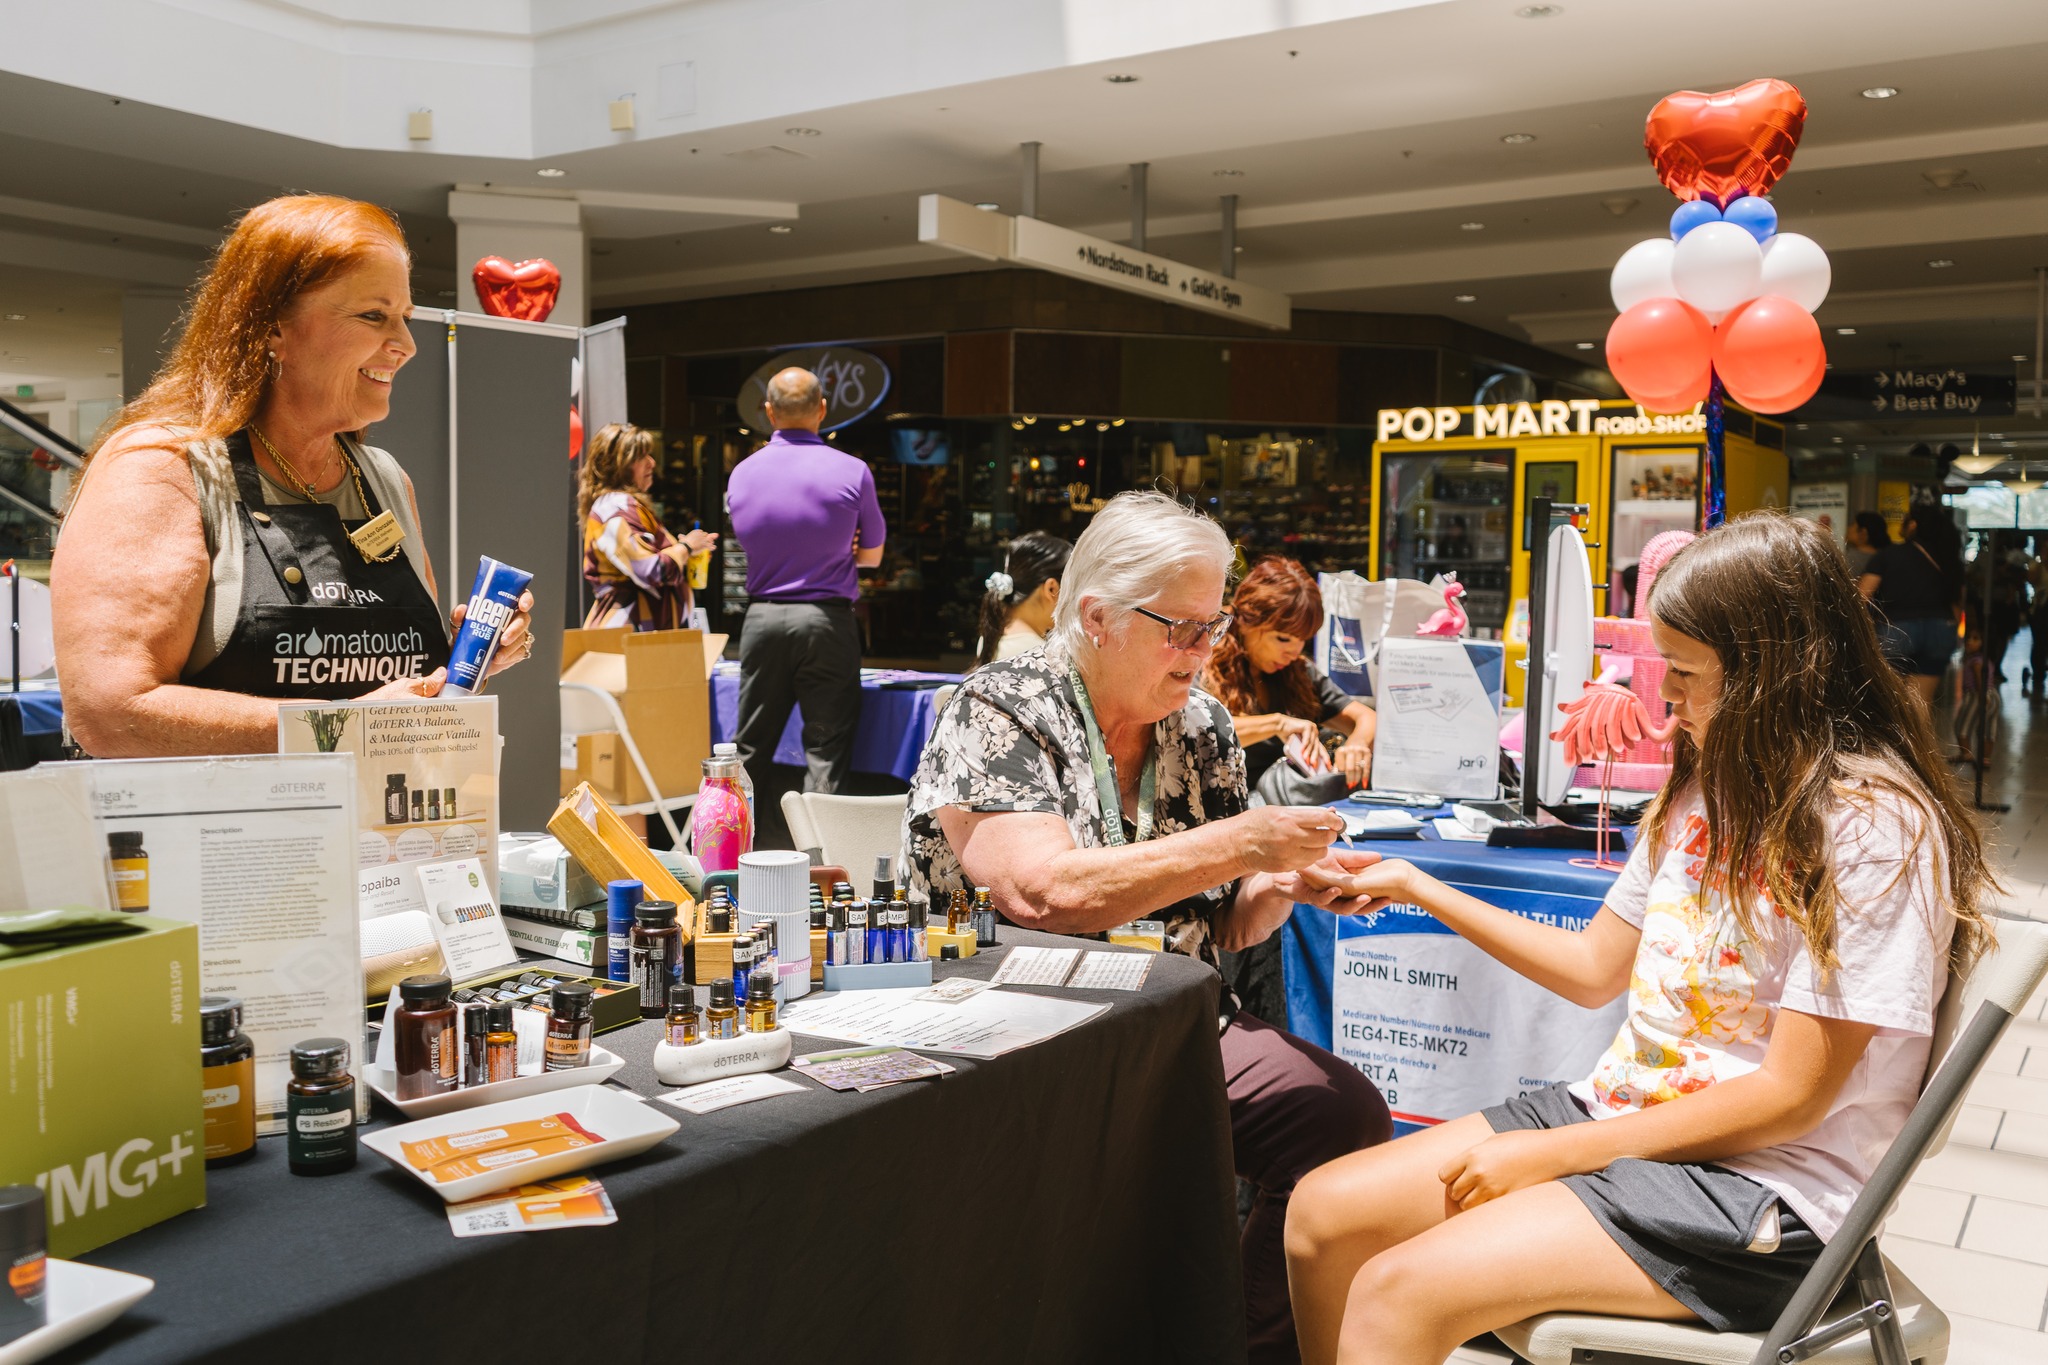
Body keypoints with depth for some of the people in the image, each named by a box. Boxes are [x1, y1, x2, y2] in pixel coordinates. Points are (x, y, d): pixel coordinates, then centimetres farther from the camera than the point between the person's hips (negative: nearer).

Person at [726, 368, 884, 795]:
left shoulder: (741, 474, 3)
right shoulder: (852, 472, -6)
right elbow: (871, 555, 6)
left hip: (762, 618, 3)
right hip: (827, 622, -3)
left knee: (750, 748, 11)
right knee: (826, 751, 1)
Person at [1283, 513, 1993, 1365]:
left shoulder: (1875, 825, -17)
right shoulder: (1710, 789, 9)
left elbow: (1790, 1097, -18)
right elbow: (1595, 971, 15)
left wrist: (1556, 1153, -16)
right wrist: (1417, 890, 11)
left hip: (1762, 1190, -8)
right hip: (1623, 1107, 8)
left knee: (1396, 1294, -23)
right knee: (1322, 1211, -4)